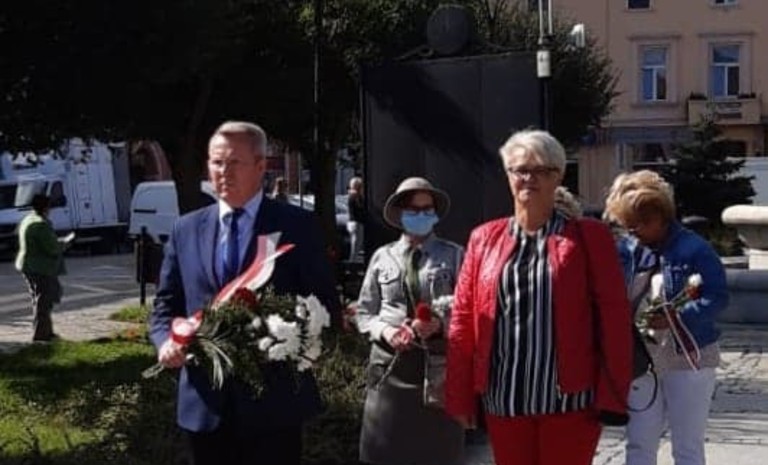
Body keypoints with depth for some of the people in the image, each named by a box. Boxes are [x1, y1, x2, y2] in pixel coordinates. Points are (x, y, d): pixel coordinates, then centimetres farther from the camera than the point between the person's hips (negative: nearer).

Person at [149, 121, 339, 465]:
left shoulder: (297, 224, 0)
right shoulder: (186, 230, 10)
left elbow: (325, 304, -1)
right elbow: (166, 305, 12)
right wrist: (166, 342, -9)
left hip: (274, 398, -3)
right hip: (205, 402, 3)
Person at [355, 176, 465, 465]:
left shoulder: (454, 256, 4)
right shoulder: (382, 257, 8)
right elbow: (364, 312, 10)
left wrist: (441, 324, -16)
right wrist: (384, 330, -9)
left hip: (437, 366, -1)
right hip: (390, 365, 1)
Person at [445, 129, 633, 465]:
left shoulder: (589, 236, 1)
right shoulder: (483, 238, 9)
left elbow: (613, 316, -3)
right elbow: (463, 318, 6)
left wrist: (613, 394, -9)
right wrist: (459, 396, 1)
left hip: (569, 399, -3)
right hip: (504, 400, 3)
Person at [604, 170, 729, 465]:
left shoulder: (693, 248, -12)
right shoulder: (626, 249, 3)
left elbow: (717, 296, -14)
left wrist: (678, 317, -28)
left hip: (688, 359, -4)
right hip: (641, 361, 4)